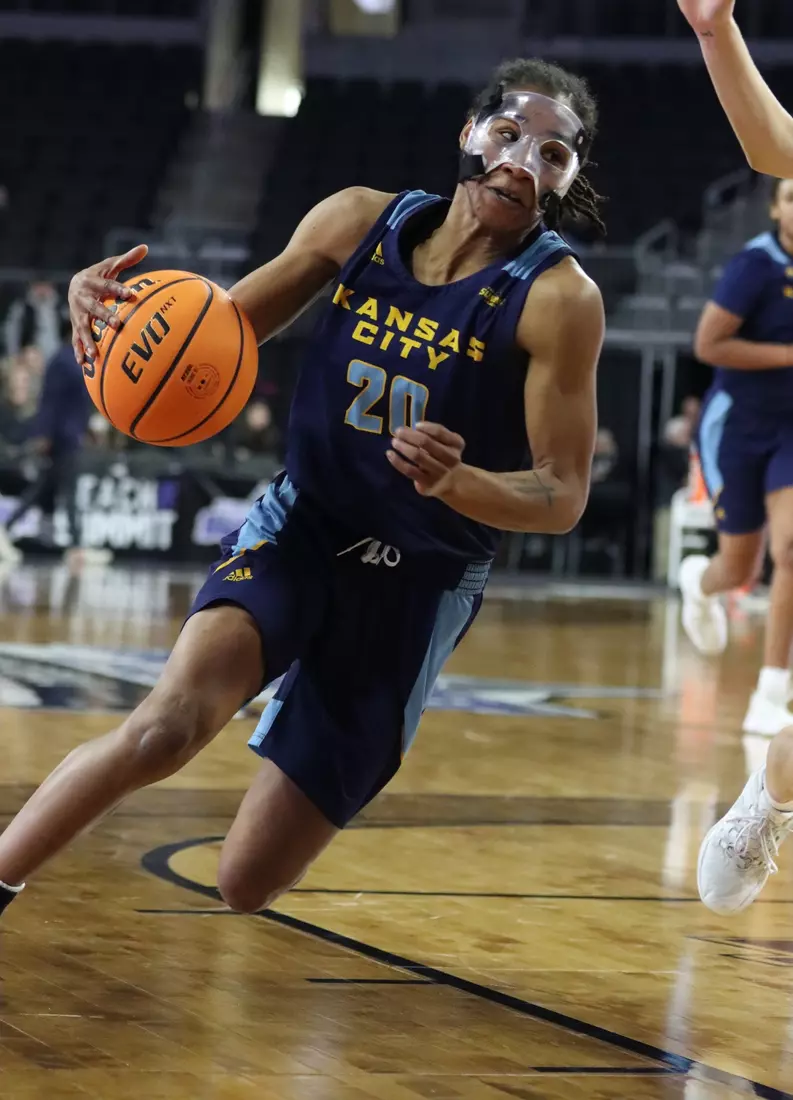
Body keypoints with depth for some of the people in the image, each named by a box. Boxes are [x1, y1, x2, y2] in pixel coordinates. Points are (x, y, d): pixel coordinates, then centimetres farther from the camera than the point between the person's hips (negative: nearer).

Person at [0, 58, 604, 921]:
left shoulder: (558, 299, -15)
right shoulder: (361, 221, -4)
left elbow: (563, 497, -13)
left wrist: (455, 482, -35)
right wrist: (115, 302, -15)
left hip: (420, 584, -1)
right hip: (303, 526, 2)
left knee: (247, 882, -2)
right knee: (169, 723, -30)